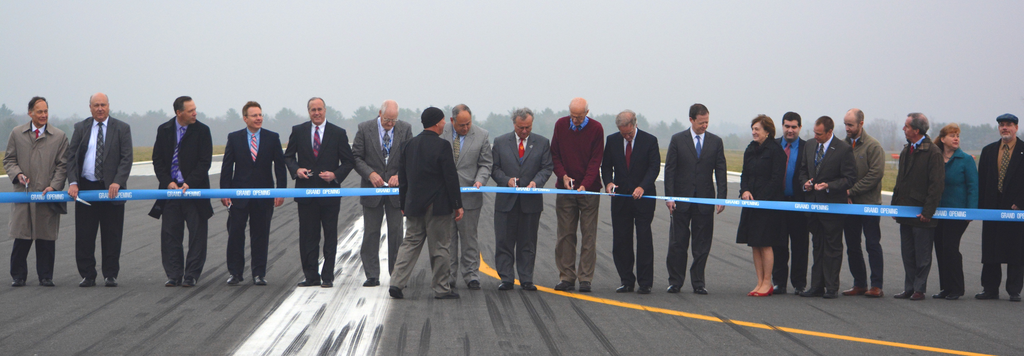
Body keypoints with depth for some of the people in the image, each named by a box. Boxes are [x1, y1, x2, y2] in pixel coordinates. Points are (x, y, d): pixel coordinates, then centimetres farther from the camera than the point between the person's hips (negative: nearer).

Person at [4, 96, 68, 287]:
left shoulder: (59, 136, 6)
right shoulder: (17, 133, 9)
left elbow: (62, 165, 4)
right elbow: (9, 159, 12)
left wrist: (53, 186, -9)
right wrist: (17, 174, -8)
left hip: (48, 194, 0)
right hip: (23, 193, 0)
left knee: (46, 239, 1)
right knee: (21, 237, -1)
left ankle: (45, 276, 10)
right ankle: (18, 276, 9)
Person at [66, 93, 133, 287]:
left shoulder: (122, 129, 3)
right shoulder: (80, 128, 9)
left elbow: (127, 158, -3)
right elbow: (71, 156, 5)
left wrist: (117, 182, -16)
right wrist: (72, 182, -8)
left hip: (111, 188, -2)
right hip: (85, 187, 2)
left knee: (111, 235, 2)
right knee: (84, 235, 0)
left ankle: (110, 275, 9)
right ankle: (87, 275, 7)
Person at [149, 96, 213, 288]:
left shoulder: (202, 131, -3)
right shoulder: (164, 130, 5)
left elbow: (205, 162, -6)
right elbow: (158, 160, 6)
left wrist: (189, 183, -15)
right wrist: (168, 182, -7)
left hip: (194, 190, -2)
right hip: (171, 189, 2)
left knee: (197, 234, -1)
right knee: (170, 234, 3)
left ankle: (191, 275, 6)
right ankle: (174, 275, 11)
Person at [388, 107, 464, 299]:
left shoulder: (409, 145, 6)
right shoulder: (442, 146, -13)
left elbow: (403, 177, 11)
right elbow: (451, 177, -13)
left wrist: (404, 204, 18)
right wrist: (457, 205, -6)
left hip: (414, 204, 6)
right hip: (438, 205, -6)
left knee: (410, 244, 10)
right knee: (439, 247, 2)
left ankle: (397, 283, 0)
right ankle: (441, 289, 8)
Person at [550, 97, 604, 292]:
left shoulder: (596, 128, -4)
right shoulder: (561, 125, 4)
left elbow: (596, 160, -6)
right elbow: (554, 154, 8)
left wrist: (585, 185, -18)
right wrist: (563, 175, -8)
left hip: (588, 189, -2)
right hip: (565, 189, 2)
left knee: (588, 235, -2)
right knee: (565, 234, 2)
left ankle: (585, 278, 0)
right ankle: (567, 277, 7)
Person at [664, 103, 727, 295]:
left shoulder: (715, 142, 6)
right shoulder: (677, 140, 2)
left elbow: (720, 171, 6)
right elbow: (669, 170, 0)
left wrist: (721, 197, -3)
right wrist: (669, 197, -8)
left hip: (705, 200, 1)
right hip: (681, 199, -1)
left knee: (702, 245, 3)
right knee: (677, 243, 2)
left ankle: (698, 282, 9)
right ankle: (675, 281, 10)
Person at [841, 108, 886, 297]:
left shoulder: (873, 146, -6)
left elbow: (876, 174, -13)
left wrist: (852, 190, -15)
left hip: (869, 203, -5)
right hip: (849, 204, 5)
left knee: (872, 245, -3)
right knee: (852, 246, 7)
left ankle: (876, 286, -1)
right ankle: (859, 284, 15)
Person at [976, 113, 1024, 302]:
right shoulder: (988, 151, 11)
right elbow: (981, 181, 10)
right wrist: (980, 206, 2)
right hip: (992, 207, 4)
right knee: (990, 251, 5)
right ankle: (990, 289, 12)